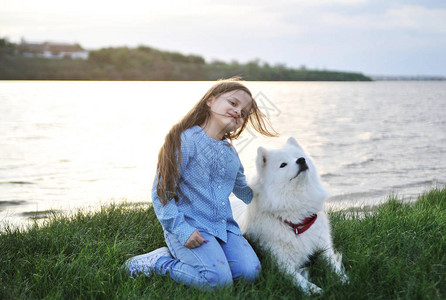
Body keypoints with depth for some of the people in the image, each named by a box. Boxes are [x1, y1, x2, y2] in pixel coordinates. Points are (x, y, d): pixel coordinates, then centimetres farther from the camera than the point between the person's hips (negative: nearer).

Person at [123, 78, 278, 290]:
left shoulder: (231, 153, 16)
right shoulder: (185, 141, -9)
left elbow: (243, 190, 33)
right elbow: (161, 192, -12)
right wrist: (181, 230, -21)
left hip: (224, 226, 7)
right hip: (189, 225, -7)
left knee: (250, 272, -14)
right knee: (218, 279, -25)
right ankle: (157, 262, -3)